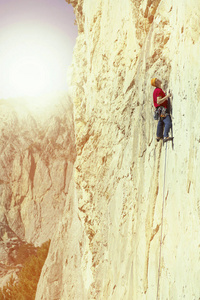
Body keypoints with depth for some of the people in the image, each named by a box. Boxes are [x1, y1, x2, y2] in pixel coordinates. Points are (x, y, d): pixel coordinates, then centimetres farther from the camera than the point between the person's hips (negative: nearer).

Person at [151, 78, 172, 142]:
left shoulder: (156, 90, 14)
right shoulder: (159, 90, -18)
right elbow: (158, 102, -26)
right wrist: (167, 96, -28)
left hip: (160, 109, 11)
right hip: (162, 109, -11)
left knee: (161, 122, 25)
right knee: (168, 123, -23)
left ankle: (158, 136, 39)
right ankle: (166, 137, -35)